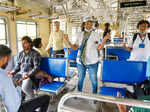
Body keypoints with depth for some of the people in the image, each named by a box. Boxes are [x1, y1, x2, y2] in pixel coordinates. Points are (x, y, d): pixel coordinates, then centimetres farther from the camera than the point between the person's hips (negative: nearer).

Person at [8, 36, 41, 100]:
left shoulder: (35, 54, -4)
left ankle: (31, 99, -1)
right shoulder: (20, 54, 15)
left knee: (25, 87, -32)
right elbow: (17, 66, 16)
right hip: (20, 73, 6)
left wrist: (29, 74, -26)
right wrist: (12, 72, -3)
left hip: (30, 75, -6)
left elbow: (36, 67, -11)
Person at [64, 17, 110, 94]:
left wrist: (105, 39, -21)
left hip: (92, 62, -2)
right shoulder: (79, 35, 3)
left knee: (94, 81, 10)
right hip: (80, 61, 2)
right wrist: (68, 41, -8)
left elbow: (99, 48, -8)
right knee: (80, 79, 19)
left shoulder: (95, 35, -3)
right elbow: (75, 47, 4)